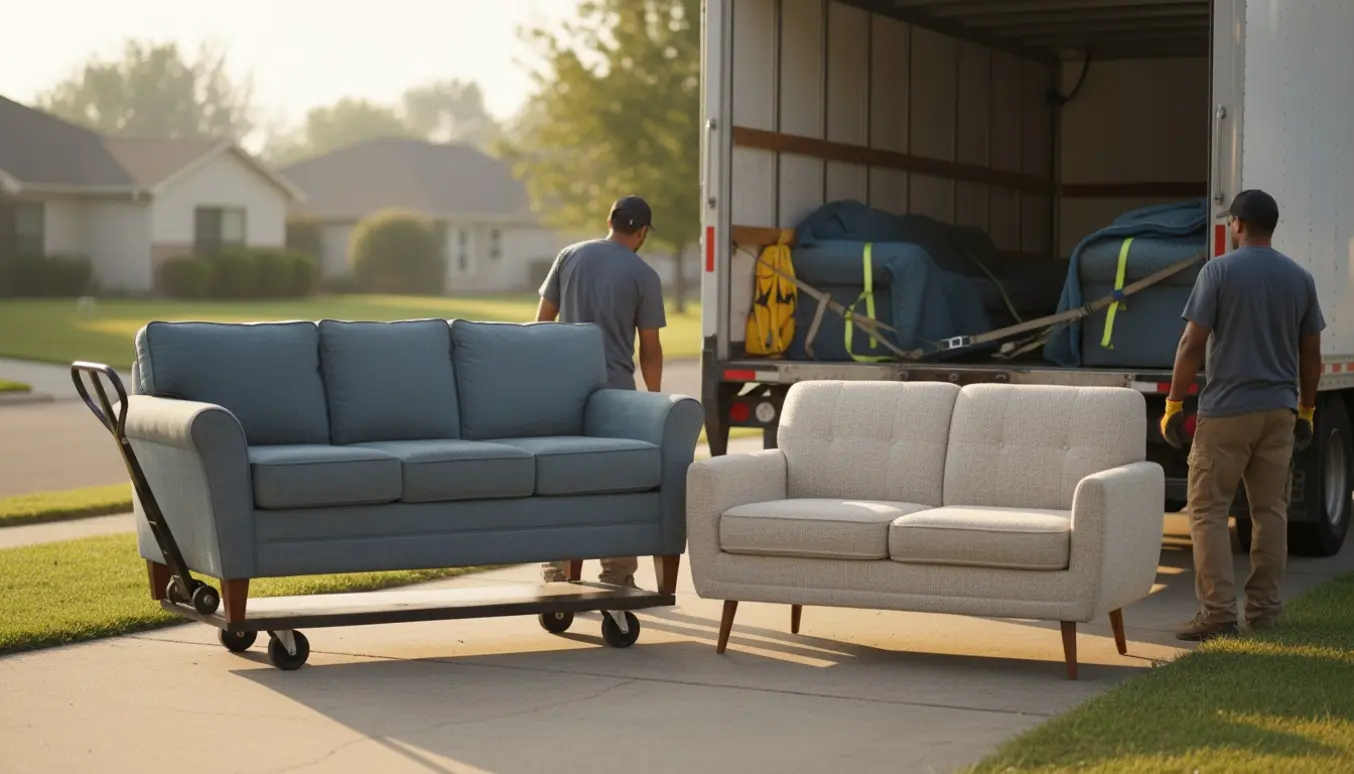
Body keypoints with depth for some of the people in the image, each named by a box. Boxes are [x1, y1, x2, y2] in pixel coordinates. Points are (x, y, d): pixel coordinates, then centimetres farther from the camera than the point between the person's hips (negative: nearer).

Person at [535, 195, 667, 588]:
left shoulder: (570, 256, 5)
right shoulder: (644, 275, -4)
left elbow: (543, 318, 9)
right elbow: (649, 347, -2)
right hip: (616, 389, -3)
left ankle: (555, 577, 9)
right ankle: (617, 580, 7)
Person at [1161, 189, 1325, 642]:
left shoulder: (1219, 271, -6)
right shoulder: (1300, 278, 9)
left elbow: (1193, 344, -10)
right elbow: (1311, 354, 12)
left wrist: (1173, 405, -5)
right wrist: (1306, 411, 21)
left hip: (1227, 410, -5)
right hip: (1279, 410, 5)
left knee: (1208, 511, -1)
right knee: (1270, 511, 10)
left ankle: (1218, 614, -8)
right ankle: (1264, 612, 12)